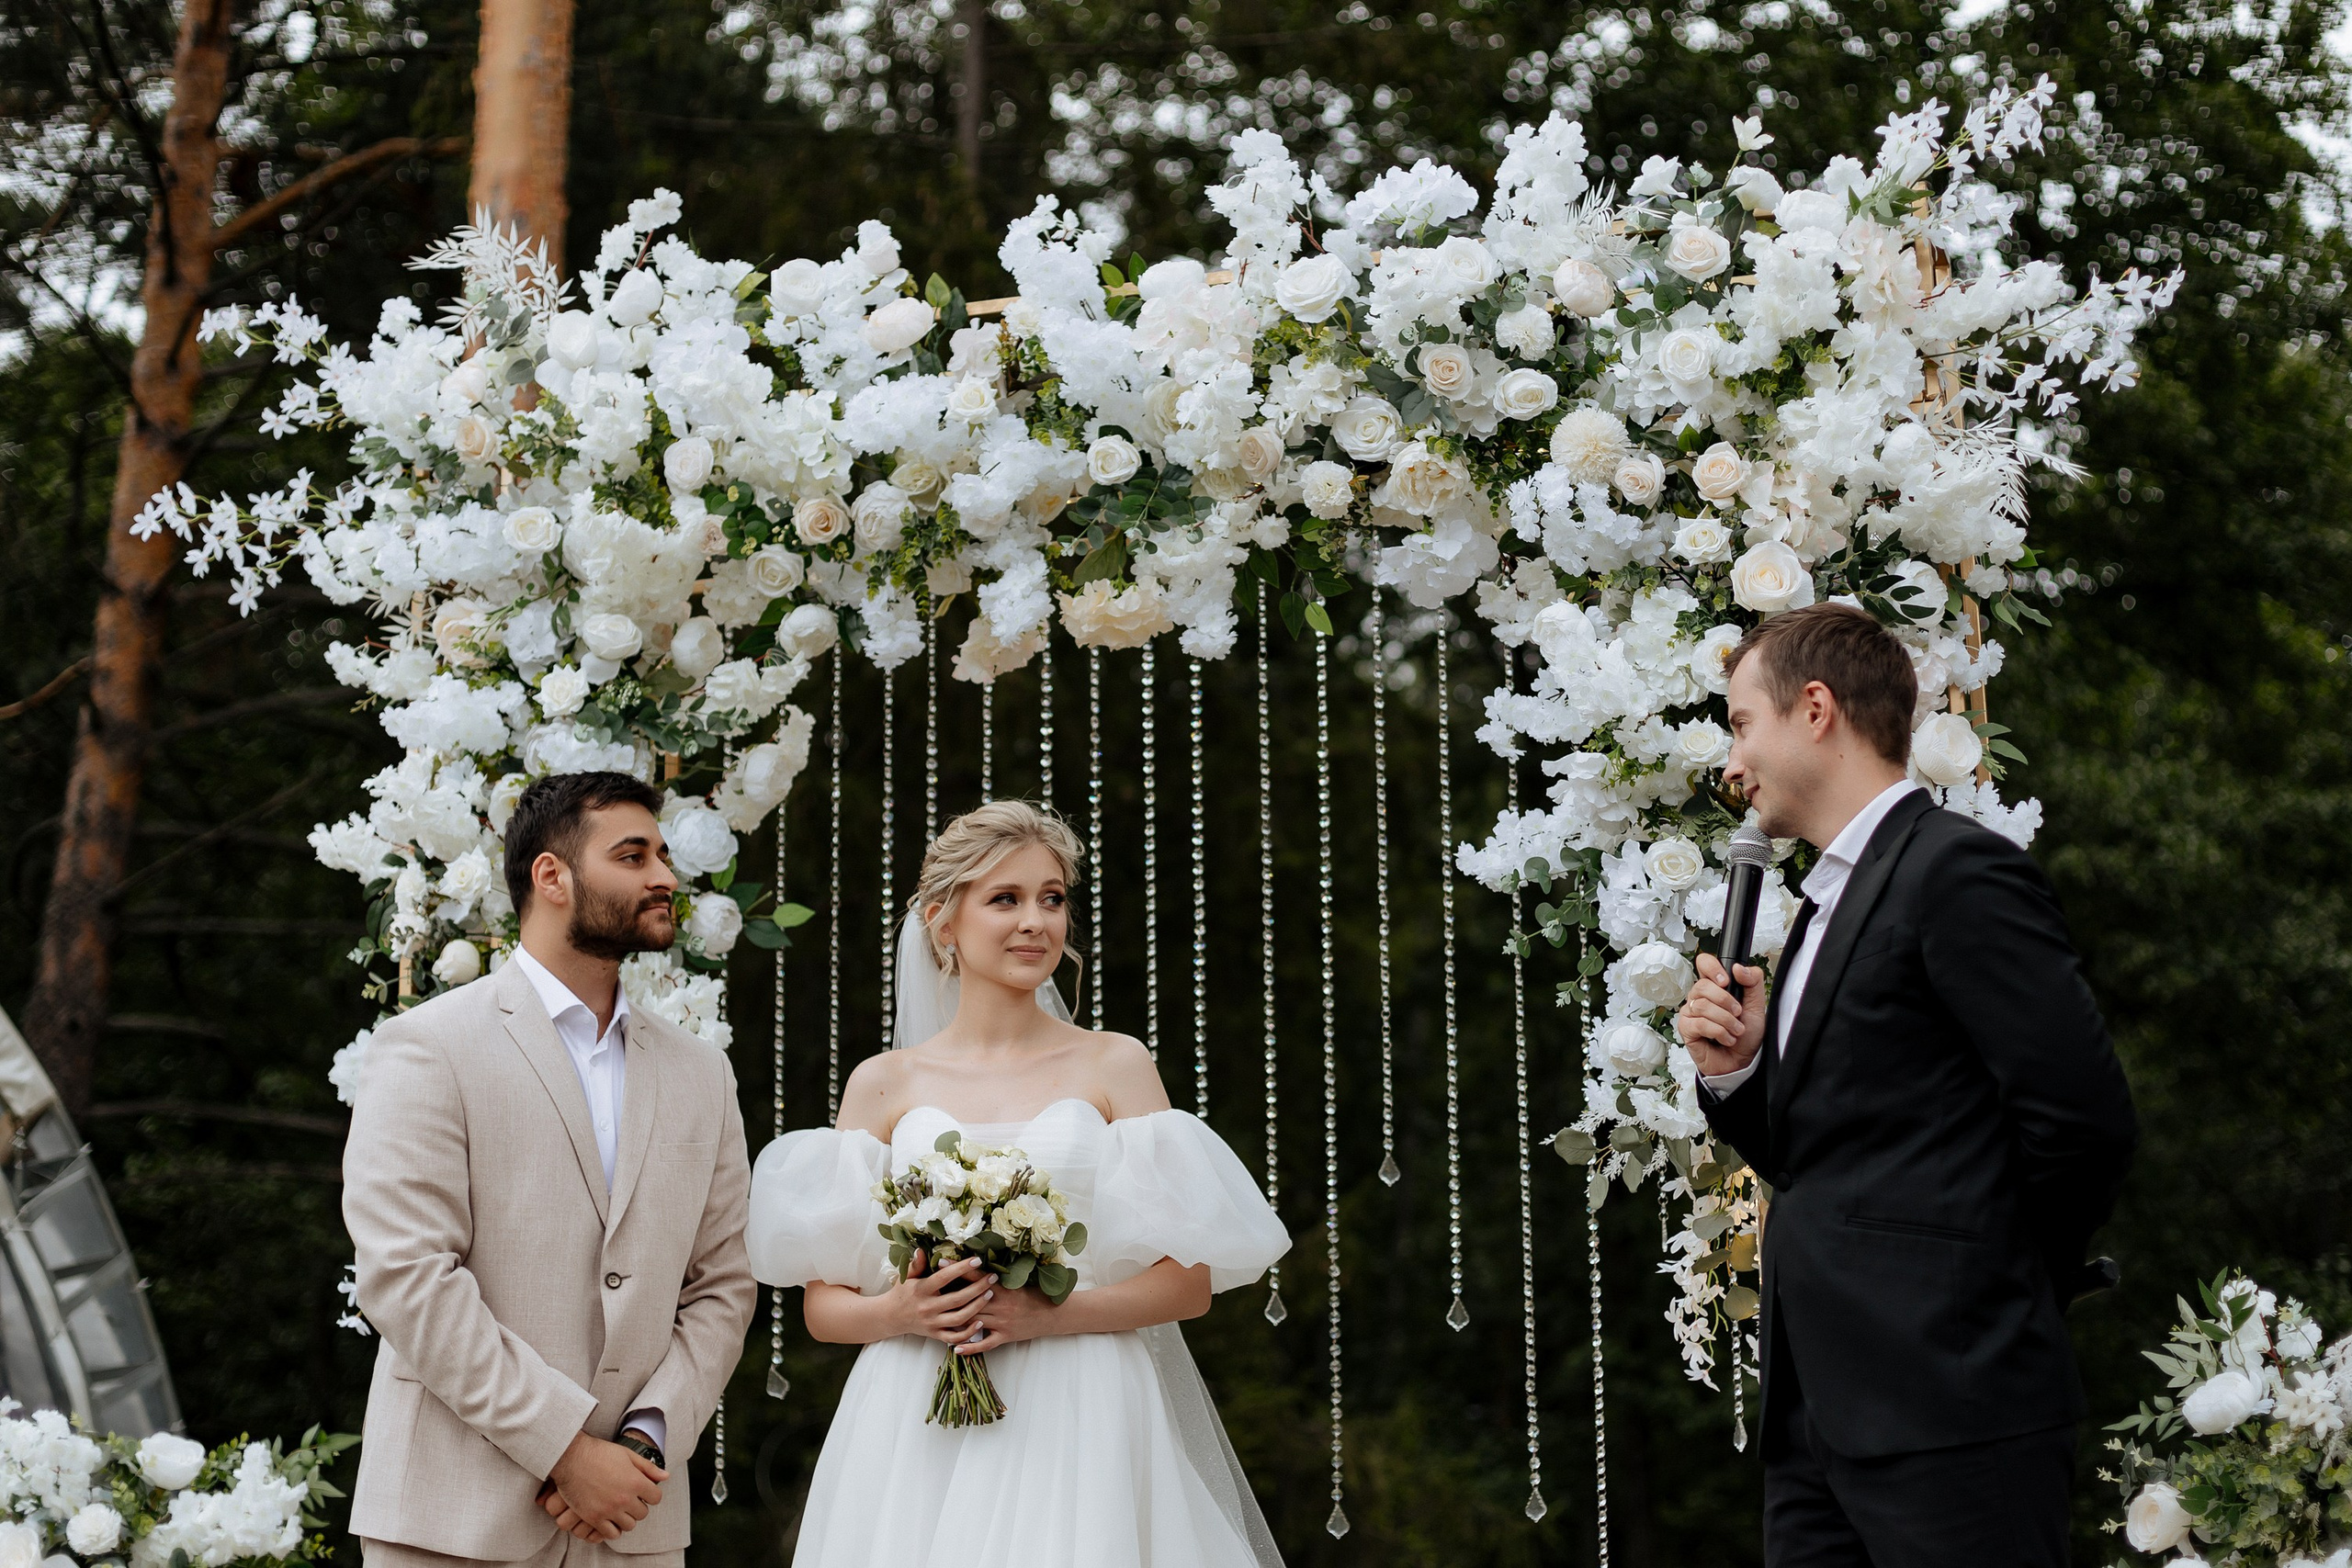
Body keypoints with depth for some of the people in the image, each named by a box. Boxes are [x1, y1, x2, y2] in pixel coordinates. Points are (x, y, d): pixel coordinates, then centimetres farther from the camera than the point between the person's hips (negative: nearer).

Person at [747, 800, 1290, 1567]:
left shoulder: (1114, 1066, 6)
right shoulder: (882, 1084, 8)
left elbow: (1190, 1279, 2)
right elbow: (822, 1303, 8)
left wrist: (1045, 1314, -12)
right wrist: (900, 1312, -12)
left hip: (1076, 1431, -1)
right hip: (915, 1436, 1)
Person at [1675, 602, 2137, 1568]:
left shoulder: (1958, 872, -9)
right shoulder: (1829, 904, 20)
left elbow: (2087, 1122, -15)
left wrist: (1993, 1297, -2)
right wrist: (1733, 1077, 3)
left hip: (1946, 1406, -9)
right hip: (1817, 1408, 9)